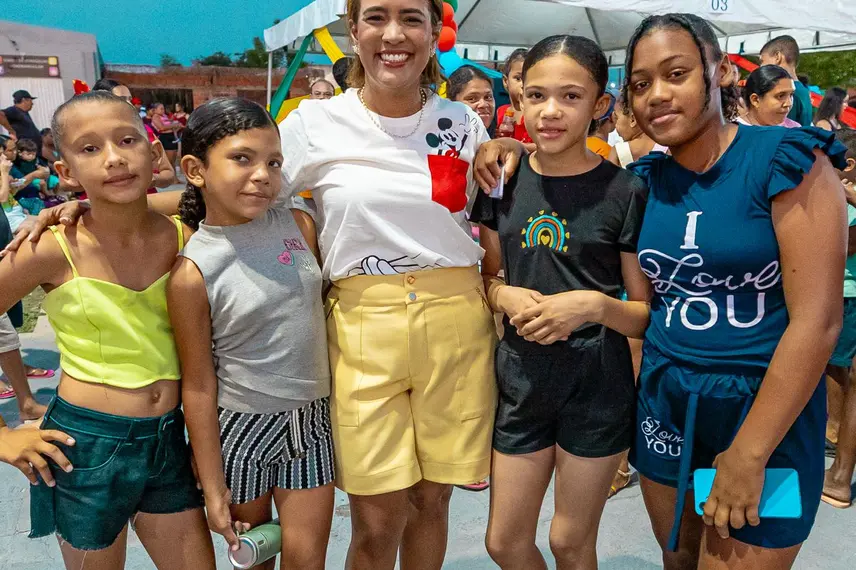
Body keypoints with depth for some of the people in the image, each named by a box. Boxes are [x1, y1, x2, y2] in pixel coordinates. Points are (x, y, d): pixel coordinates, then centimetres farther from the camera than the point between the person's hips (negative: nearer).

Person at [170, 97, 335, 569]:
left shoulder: (290, 219, -6)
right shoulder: (192, 273, -17)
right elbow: (199, 386, -11)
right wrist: (213, 488, -6)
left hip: (312, 420, 3)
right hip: (241, 428, -3)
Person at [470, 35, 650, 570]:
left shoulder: (627, 191, -10)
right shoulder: (503, 180, 0)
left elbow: (647, 315, -4)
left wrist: (595, 305, -24)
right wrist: (505, 296, -12)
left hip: (597, 385, -3)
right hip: (521, 378, 3)